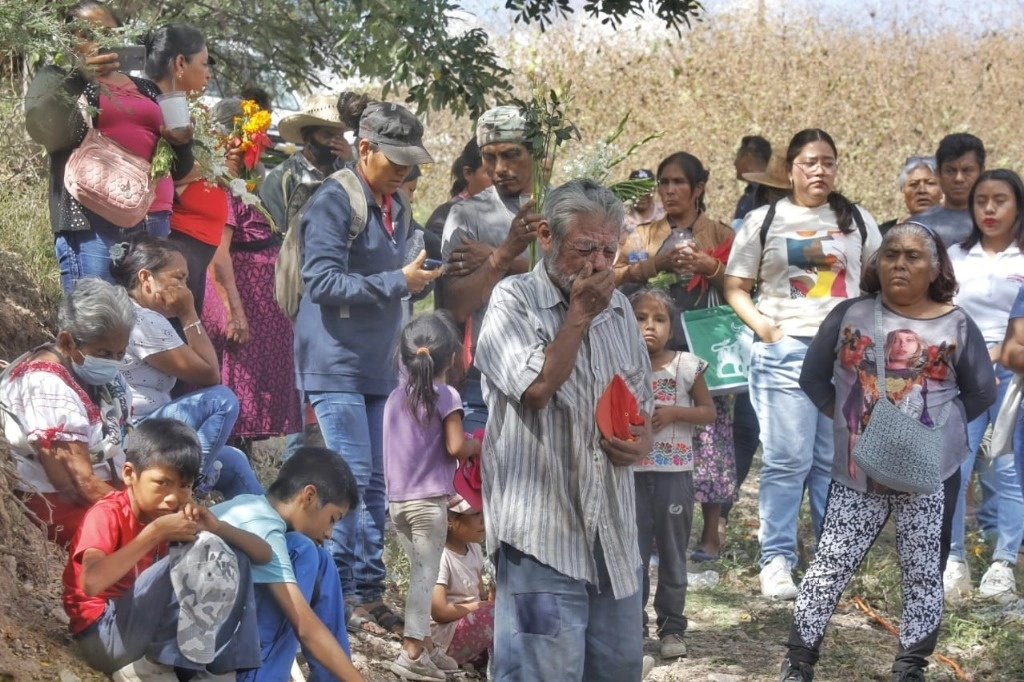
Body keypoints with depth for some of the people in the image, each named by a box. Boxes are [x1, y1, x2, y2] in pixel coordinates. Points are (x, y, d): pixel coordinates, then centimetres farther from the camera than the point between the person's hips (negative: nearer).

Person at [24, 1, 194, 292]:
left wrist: (182, 142, 1)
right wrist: (79, 77, -29)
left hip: (154, 222, 5)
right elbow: (46, 129, -13)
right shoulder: (56, 80, 10)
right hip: (91, 222, -5)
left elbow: (178, 170, 24)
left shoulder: (146, 89, 23)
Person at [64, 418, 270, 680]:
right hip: (104, 636, -7)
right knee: (189, 557, -24)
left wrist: (217, 527, -15)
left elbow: (264, 554, 4)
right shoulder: (108, 514, -15)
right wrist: (155, 532, -31)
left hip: (155, 631, 7)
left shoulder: (179, 513, 4)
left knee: (233, 559, -1)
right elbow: (91, 583, -35)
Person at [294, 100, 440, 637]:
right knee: (351, 479, -11)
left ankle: (367, 591, 15)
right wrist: (398, 282, -21)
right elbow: (323, 282, -20)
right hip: (336, 364, -8)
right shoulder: (334, 201, -11)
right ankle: (338, 594, -5)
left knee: (373, 484, 9)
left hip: (376, 366, 9)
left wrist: (420, 277, 3)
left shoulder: (395, 208, 15)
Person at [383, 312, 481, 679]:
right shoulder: (446, 396, -9)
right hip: (429, 499, -6)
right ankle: (412, 652, -12)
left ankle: (425, 646, 18)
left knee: (420, 572, 16)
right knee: (426, 574, -5)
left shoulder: (395, 398, 10)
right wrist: (478, 446, 6)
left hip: (397, 500, 6)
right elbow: (455, 447, -15)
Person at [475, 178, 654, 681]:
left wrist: (643, 439, 1)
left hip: (613, 530, 7)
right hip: (543, 528, -7)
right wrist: (579, 313, -12)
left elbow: (642, 400, 24)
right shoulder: (514, 300, -6)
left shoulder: (617, 306, 15)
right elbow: (537, 389, -20)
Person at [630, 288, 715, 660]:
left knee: (673, 553, 8)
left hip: (675, 472, 0)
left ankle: (672, 627, 16)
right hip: (632, 471, 0)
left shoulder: (687, 365, -2)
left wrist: (674, 412, -13)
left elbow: (709, 412, 3)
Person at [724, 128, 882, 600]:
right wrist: (760, 325, -10)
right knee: (786, 460, -5)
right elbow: (735, 287, 5)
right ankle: (776, 560, 2)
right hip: (786, 349, -2)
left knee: (836, 461, 5)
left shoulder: (857, 222, 12)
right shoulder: (764, 221, 6)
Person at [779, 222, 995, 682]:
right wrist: (843, 415, 3)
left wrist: (939, 425, 2)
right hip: (857, 472, 0)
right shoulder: (849, 315, 1)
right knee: (830, 567, 0)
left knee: (923, 575, 7)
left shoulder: (956, 325, -1)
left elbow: (981, 393, 8)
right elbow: (813, 377, 10)